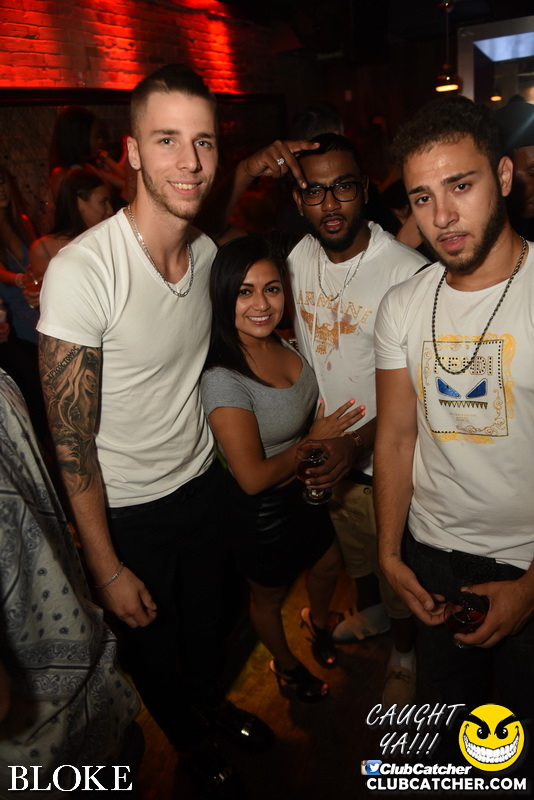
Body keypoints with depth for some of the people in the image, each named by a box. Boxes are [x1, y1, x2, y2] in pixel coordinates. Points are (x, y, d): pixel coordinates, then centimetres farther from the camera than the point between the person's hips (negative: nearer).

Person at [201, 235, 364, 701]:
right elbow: (253, 476, -29)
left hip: (306, 488, 7)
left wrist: (337, 447, -10)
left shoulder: (284, 343, -11)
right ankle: (285, 665, 53)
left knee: (329, 565, 29)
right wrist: (313, 440, -17)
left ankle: (318, 621, 63)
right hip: (263, 510, -6)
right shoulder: (224, 379, -33)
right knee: (270, 596, 22)